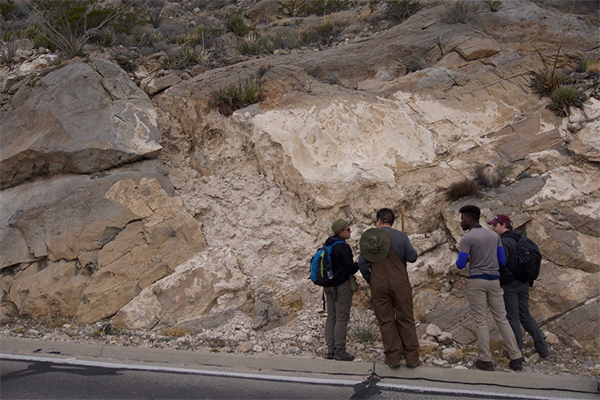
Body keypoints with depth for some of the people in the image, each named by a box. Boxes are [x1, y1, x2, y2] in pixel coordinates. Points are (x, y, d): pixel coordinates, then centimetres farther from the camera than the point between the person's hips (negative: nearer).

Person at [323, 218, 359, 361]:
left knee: (331, 317, 10)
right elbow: (351, 269, -15)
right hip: (341, 285, -9)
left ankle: (331, 350, 14)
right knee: (342, 318, -3)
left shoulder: (327, 245, 11)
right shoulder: (343, 247, -16)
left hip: (328, 284, 9)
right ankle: (340, 351, -1)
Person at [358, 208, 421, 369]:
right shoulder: (400, 236, -6)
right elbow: (412, 257, -1)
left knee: (386, 321, 8)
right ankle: (411, 357, 9)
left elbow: (362, 263, 0)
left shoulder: (368, 237, 0)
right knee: (405, 320, 7)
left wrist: (369, 280, 14)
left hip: (378, 285, 1)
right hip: (400, 283, -1)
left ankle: (393, 358, 9)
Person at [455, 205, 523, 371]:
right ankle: (516, 358, 7)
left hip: (476, 282, -5)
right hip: (494, 281, 5)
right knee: (502, 319, 9)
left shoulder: (467, 239, -9)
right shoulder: (494, 235, 10)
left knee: (480, 321, 1)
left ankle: (486, 360, 1)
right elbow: (502, 261, 12)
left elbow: (460, 265, -11)